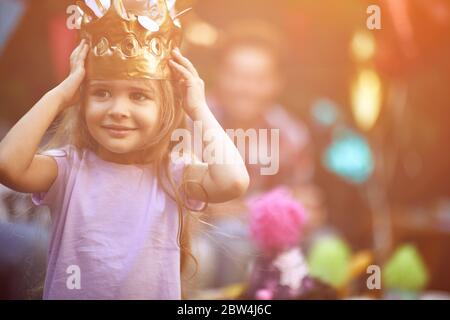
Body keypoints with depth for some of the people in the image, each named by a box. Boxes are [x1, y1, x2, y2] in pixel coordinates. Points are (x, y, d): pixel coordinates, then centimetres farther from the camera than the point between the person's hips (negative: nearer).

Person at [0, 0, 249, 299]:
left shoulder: (173, 173, -5)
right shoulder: (68, 166, -4)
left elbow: (233, 181, -23)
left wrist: (199, 109, -12)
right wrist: (59, 95, -15)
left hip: (156, 292, 0)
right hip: (66, 291, 0)